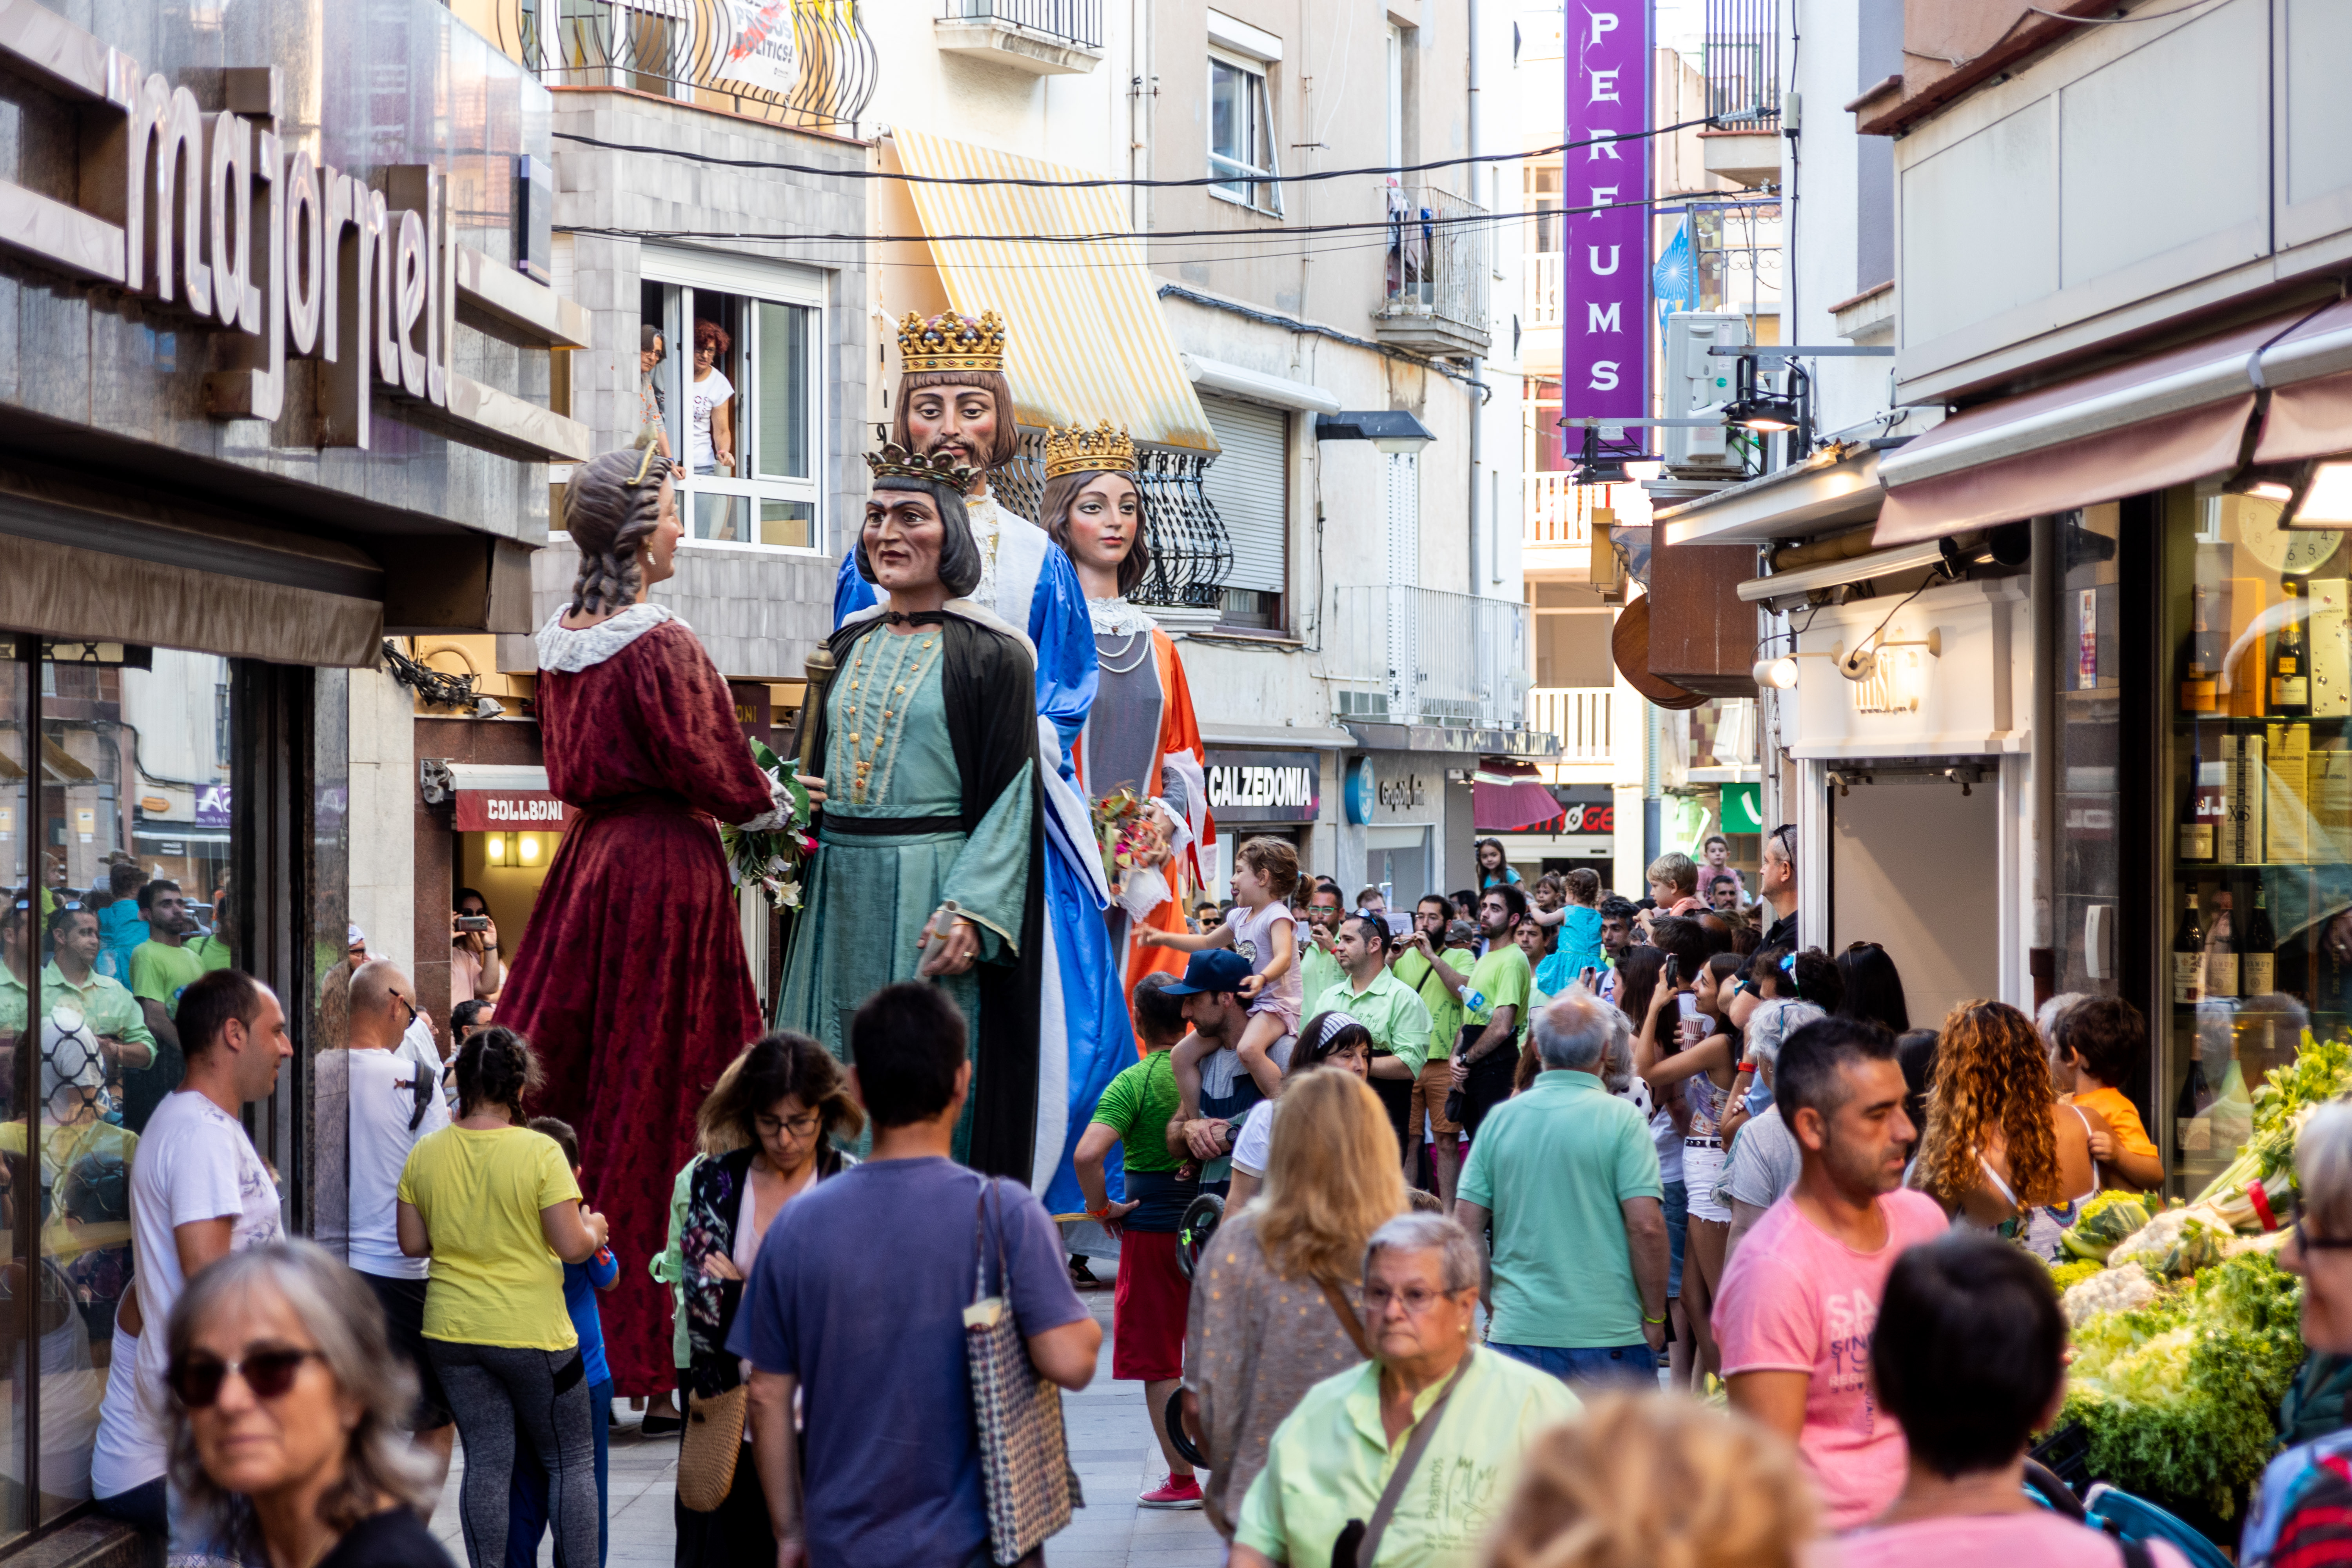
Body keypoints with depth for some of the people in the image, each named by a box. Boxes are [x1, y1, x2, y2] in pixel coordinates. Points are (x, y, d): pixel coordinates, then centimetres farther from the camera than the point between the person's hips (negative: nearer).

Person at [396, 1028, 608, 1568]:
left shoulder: (424, 1155, -1)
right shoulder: (540, 1152, -15)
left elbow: (413, 1244, 4)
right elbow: (572, 1247, -15)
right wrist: (595, 1228, 6)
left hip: (452, 1333, 4)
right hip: (533, 1333, -4)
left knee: (486, 1463, 10)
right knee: (571, 1461, 8)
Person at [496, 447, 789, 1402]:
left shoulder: (561, 638, 7)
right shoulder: (660, 645, -17)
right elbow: (702, 768, -15)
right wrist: (766, 803, 4)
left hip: (590, 853, 8)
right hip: (666, 865, -8)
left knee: (558, 1056, 12)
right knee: (655, 1079, -2)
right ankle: (643, 1330, 2)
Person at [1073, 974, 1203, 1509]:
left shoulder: (1132, 1084, -14)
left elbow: (1088, 1154, -26)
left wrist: (1102, 1208, -11)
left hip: (1152, 1228, -5)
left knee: (1158, 1362, 5)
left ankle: (1183, 1480, 7)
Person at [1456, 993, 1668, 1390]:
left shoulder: (1500, 1118, 4)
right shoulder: (1620, 1119, -6)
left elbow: (1466, 1227, 4)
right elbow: (1646, 1226, -13)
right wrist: (1655, 1318, -2)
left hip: (1516, 1334, 3)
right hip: (1609, 1334, -3)